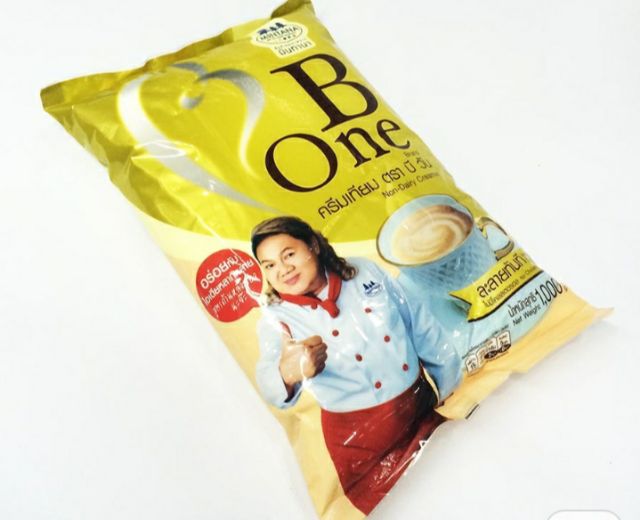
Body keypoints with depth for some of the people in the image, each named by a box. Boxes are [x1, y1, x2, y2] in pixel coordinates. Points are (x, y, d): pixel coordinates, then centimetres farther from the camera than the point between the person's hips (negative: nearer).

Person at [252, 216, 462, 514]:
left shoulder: (365, 272, -3)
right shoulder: (276, 319, -13)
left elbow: (421, 328, 4)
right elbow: (269, 386, -31)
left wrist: (454, 387, 9)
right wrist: (286, 372, -54)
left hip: (422, 413, 3)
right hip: (361, 438, -3)